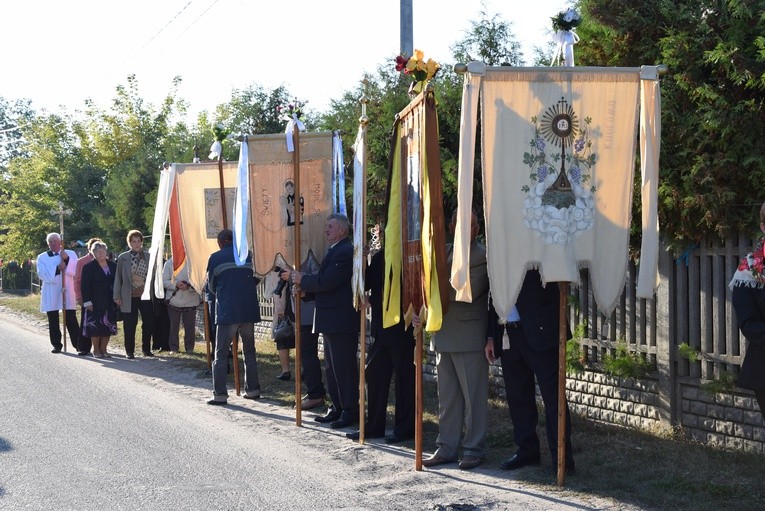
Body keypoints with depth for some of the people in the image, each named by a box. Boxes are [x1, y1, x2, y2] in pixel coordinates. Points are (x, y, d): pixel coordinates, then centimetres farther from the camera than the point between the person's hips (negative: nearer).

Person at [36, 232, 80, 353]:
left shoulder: (71, 254, 10)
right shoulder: (42, 257, 10)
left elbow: (76, 270, -3)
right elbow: (42, 274, -5)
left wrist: (67, 259, -16)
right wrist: (57, 269, -16)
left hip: (67, 291, -1)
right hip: (50, 293, 1)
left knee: (71, 319, -5)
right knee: (53, 321, 4)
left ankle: (78, 344, -1)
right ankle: (56, 345, 10)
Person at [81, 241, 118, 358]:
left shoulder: (113, 266, 10)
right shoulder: (89, 267, -2)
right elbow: (85, 286, -5)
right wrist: (87, 301, -12)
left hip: (110, 303, 4)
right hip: (95, 303, -4)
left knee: (108, 326, 4)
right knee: (95, 326, -2)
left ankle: (103, 349, 13)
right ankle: (96, 350, 7)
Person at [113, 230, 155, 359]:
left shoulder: (149, 256, 6)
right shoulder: (123, 258, 3)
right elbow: (118, 278, 4)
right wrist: (117, 296, 0)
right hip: (129, 297, -2)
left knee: (148, 323, 4)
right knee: (130, 325, 1)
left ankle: (146, 349, 18)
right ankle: (130, 351, 11)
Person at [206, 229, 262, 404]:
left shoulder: (215, 258, -1)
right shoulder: (248, 255, 7)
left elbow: (212, 286, 8)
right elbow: (257, 279, 14)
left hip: (227, 312, -3)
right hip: (249, 310, 3)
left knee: (221, 354, 1)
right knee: (249, 351, 16)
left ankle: (220, 394, -3)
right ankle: (252, 389, 17)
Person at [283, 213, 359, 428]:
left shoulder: (345, 252, -17)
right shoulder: (335, 251, 17)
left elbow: (325, 282, -23)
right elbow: (324, 282, 18)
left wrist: (300, 278, -10)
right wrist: (304, 284, 3)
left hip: (341, 320, -11)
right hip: (331, 321, 11)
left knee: (343, 366, -5)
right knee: (331, 367, 15)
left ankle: (350, 411, 2)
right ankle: (337, 408, 22)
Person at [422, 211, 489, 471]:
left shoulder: (481, 256, -8)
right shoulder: (444, 251, 14)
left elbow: (468, 292, -18)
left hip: (469, 337, -7)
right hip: (444, 335, 7)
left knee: (473, 397, 0)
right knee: (447, 397, 13)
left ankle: (473, 449, 7)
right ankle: (447, 447, 20)